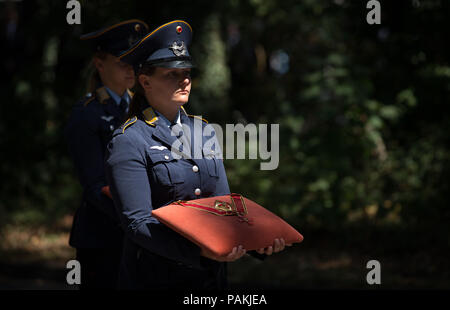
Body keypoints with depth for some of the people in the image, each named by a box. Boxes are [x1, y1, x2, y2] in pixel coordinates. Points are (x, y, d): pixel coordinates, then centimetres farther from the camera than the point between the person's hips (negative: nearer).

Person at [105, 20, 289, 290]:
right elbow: (137, 222, -17)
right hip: (155, 278, -6)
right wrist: (200, 250, -29)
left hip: (211, 277, 6)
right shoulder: (128, 142, -9)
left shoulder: (203, 132, 10)